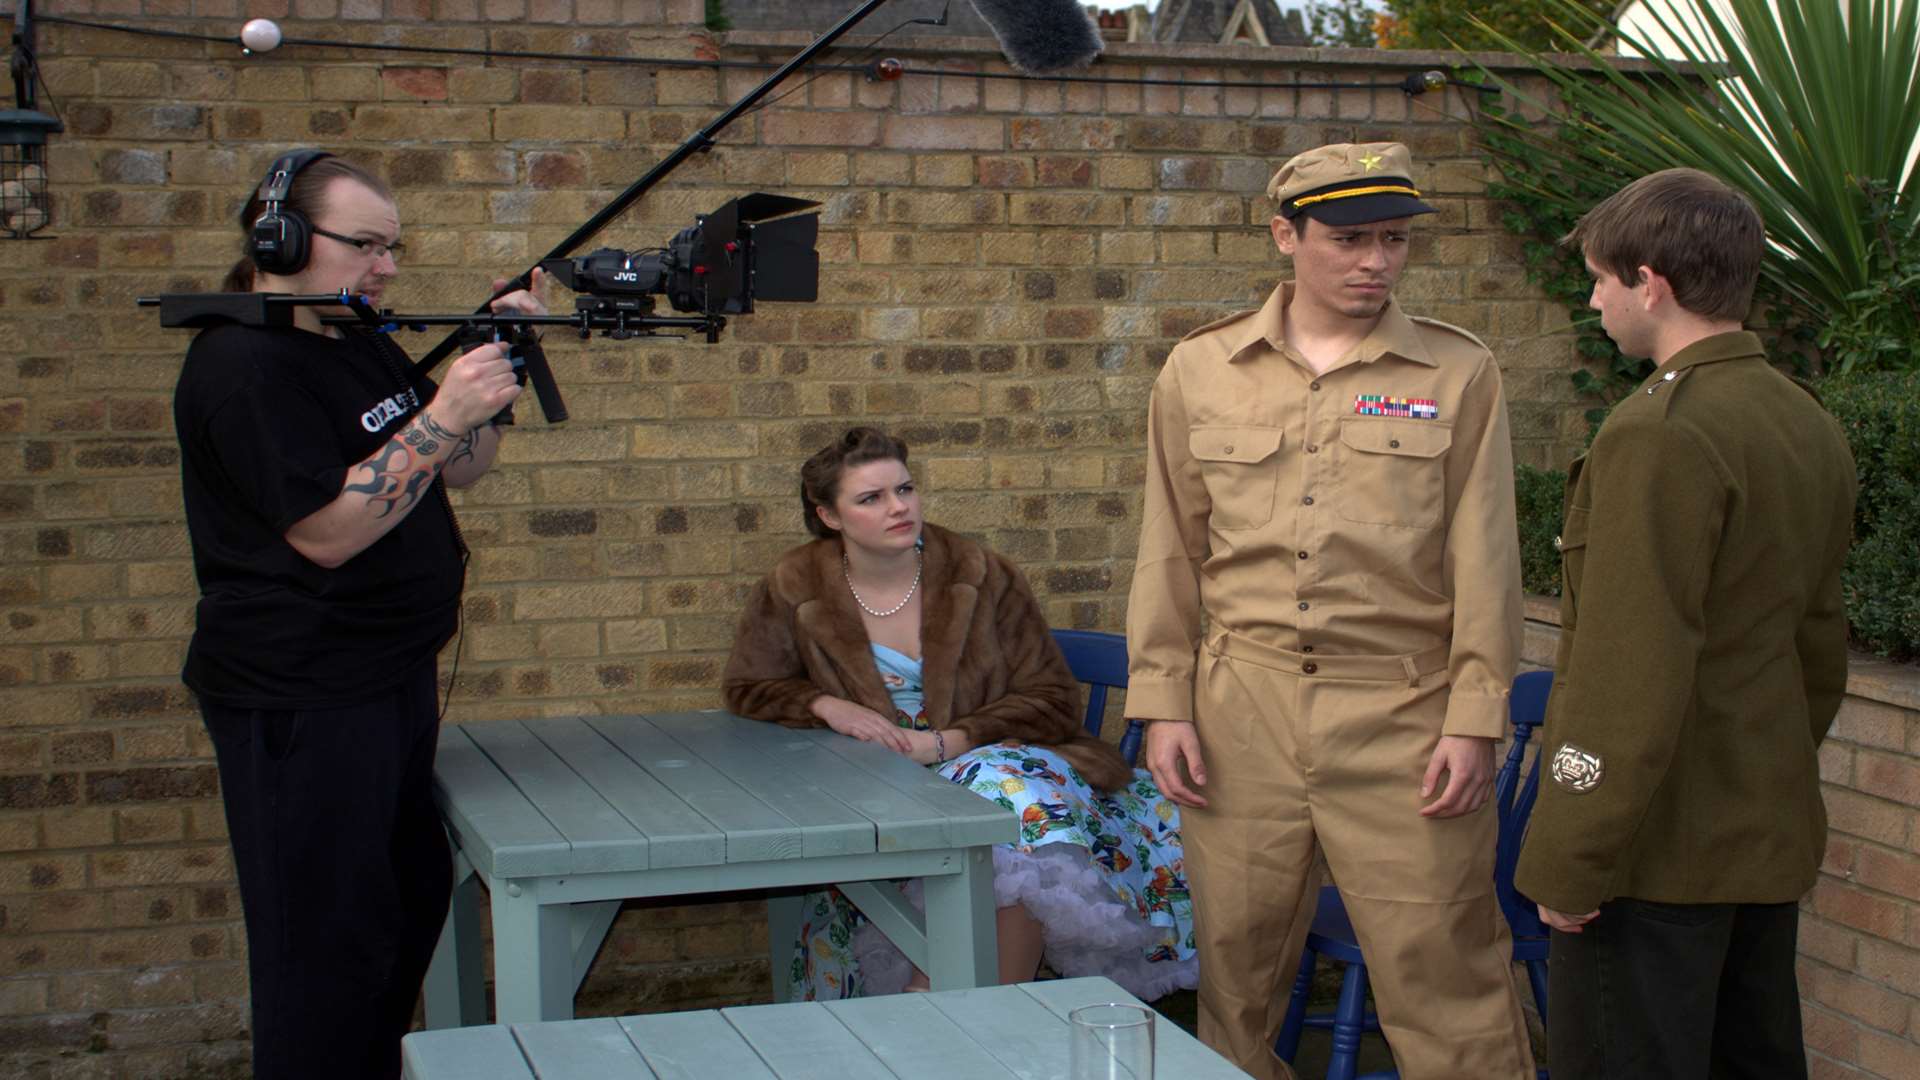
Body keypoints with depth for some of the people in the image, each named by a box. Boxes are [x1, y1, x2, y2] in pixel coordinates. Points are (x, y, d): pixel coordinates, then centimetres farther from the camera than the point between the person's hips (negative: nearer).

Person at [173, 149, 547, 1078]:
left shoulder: (363, 343, 13)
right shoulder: (247, 365, -17)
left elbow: (457, 470, 17)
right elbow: (330, 532, -23)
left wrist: (495, 360, 2)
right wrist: (443, 415, -25)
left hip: (391, 680, 10)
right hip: (301, 703, -10)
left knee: (410, 906, 20)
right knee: (329, 946, -4)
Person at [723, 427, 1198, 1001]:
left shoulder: (982, 575, 0)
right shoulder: (795, 590, 2)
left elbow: (1048, 696, 1)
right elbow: (748, 686, 13)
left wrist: (949, 742, -14)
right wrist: (828, 706, -8)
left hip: (990, 757, 1)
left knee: (1021, 801, -36)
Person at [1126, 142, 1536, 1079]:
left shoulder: (1458, 374, 3)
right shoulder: (1200, 371, 7)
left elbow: (1484, 557, 1)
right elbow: (1170, 552, 10)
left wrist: (1475, 719, -5)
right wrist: (1163, 703, 4)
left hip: (1401, 713, -2)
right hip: (1242, 711, 2)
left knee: (1442, 973, -1)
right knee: (1236, 967, 10)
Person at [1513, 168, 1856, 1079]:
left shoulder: (1659, 434, -20)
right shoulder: (1810, 425, 10)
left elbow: (1631, 675, -23)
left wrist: (1572, 859, -17)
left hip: (1662, 848, -9)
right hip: (1772, 833, 9)